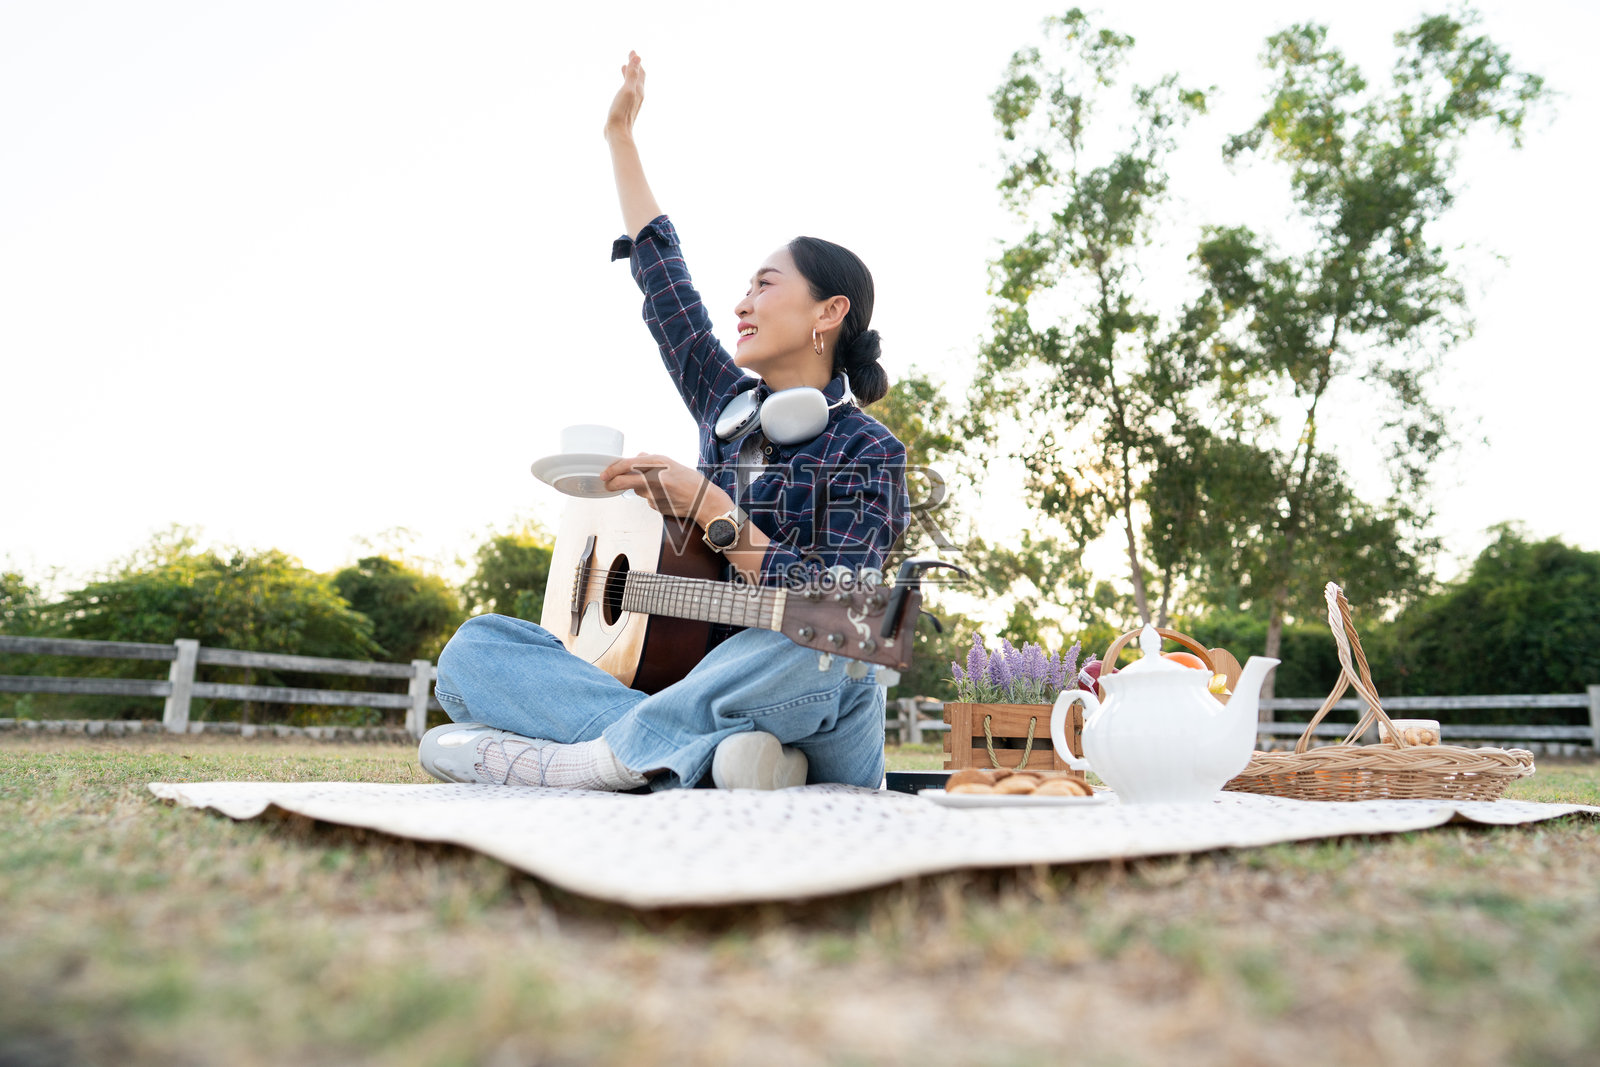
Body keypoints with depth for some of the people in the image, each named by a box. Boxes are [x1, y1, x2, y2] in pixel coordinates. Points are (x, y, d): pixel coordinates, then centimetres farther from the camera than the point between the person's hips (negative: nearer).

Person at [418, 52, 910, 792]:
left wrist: (710, 508, -18)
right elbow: (662, 279, 22)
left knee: (810, 661, -41)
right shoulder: (728, 408, 13)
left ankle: (591, 755, -25)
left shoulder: (868, 452, -4)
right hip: (699, 692, 6)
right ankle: (704, 754, -27)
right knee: (475, 647, -8)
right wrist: (620, 135, 30)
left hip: (819, 741, -5)